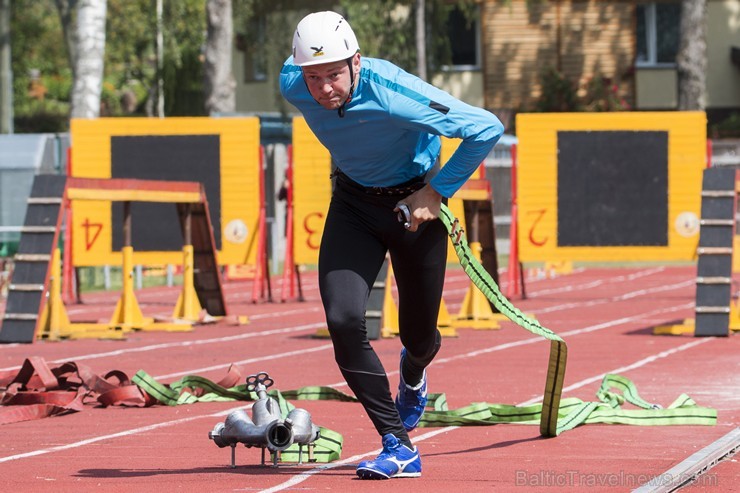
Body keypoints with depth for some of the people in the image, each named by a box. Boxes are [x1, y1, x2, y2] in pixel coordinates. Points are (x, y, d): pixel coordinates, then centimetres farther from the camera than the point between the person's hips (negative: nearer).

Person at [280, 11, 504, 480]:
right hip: (353, 203, 3)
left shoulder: (395, 94, -36)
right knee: (343, 319, -19)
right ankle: (399, 447, -9)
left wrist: (436, 192, -23)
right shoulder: (293, 86, -22)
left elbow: (487, 128, -28)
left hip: (415, 203, -3)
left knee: (419, 336, 10)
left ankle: (412, 376, 52)